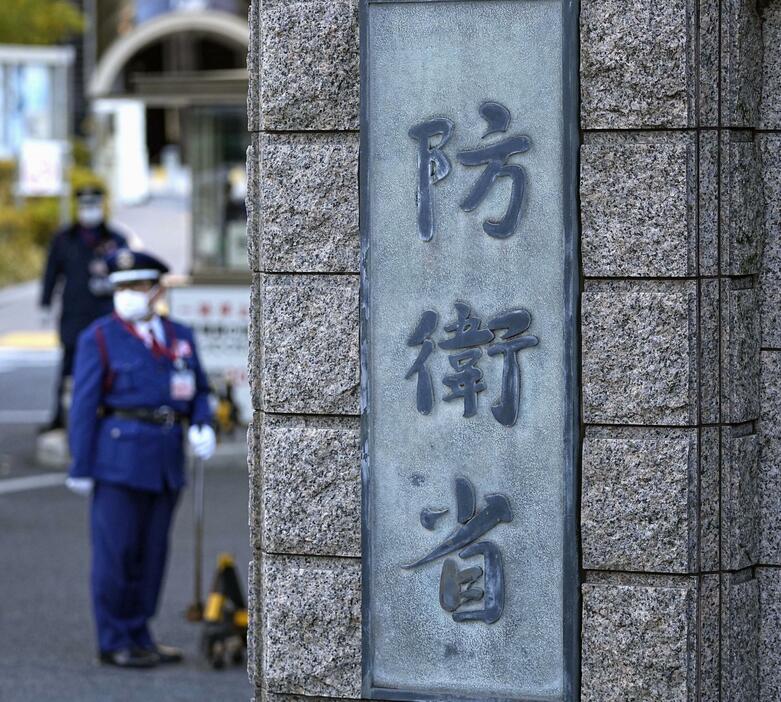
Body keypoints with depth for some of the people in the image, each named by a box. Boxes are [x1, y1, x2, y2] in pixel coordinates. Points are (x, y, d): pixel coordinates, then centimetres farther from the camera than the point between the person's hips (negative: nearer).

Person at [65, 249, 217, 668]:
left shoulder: (180, 337, 13)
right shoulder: (99, 339, -2)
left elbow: (198, 393, 20)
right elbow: (84, 405, -5)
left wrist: (203, 427, -1)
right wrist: (80, 468, -9)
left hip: (166, 461, 5)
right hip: (119, 457, -5)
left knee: (151, 553, 9)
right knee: (115, 551, -2)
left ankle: (138, 636, 18)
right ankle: (114, 642, 4)